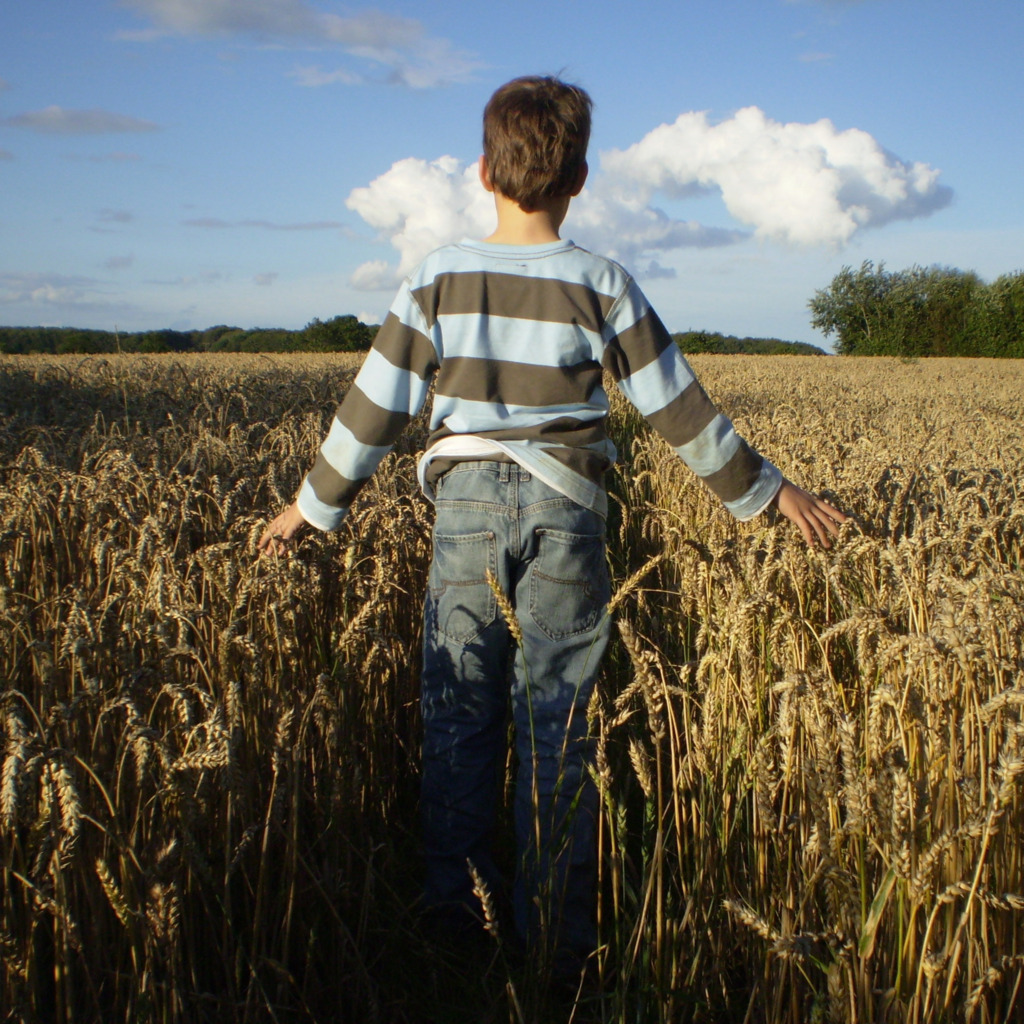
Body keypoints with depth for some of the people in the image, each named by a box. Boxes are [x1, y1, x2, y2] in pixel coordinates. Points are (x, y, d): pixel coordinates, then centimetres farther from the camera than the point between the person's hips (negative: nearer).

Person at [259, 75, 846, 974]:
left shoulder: (438, 281, -1)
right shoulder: (601, 286, -4)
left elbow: (373, 407, 2)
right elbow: (680, 409, 0)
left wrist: (314, 506, 14)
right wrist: (766, 491, 11)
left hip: (467, 503, 1)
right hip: (564, 511, -1)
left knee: (458, 714, 10)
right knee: (556, 724, 6)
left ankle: (453, 914, 20)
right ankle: (556, 935, 15)